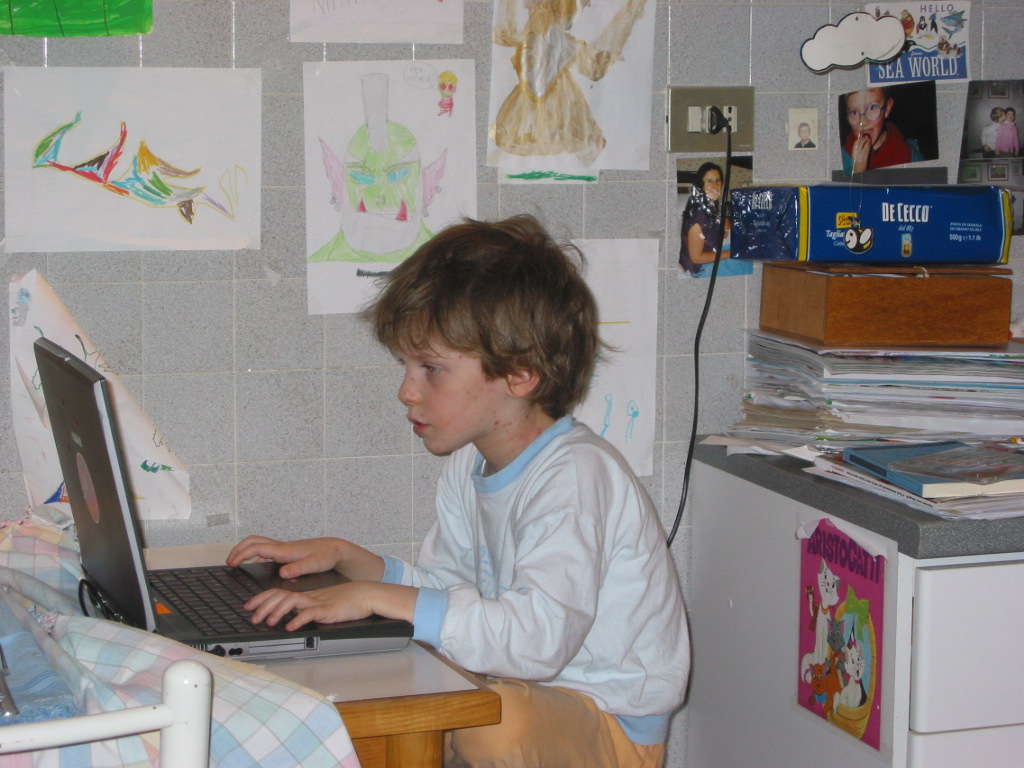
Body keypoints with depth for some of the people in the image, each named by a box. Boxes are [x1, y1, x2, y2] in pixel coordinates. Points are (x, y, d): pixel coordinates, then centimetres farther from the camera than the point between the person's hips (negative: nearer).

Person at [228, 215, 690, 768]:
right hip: (530, 696, 8)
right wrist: (345, 557, 1)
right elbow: (446, 588, 16)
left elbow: (538, 637, -38)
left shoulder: (574, 476, -25)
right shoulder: (470, 465, 5)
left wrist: (379, 597, -34)